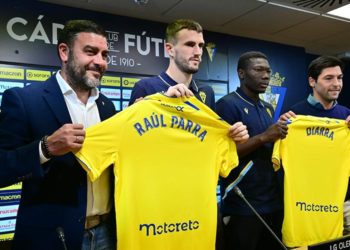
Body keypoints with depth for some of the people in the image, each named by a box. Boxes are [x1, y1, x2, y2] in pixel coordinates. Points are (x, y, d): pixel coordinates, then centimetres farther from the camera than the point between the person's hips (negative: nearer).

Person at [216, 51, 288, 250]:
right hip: (242, 206, -7)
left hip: (273, 202, 7)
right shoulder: (227, 104, -12)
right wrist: (263, 137, -22)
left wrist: (284, 135, 1)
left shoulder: (269, 108, 12)